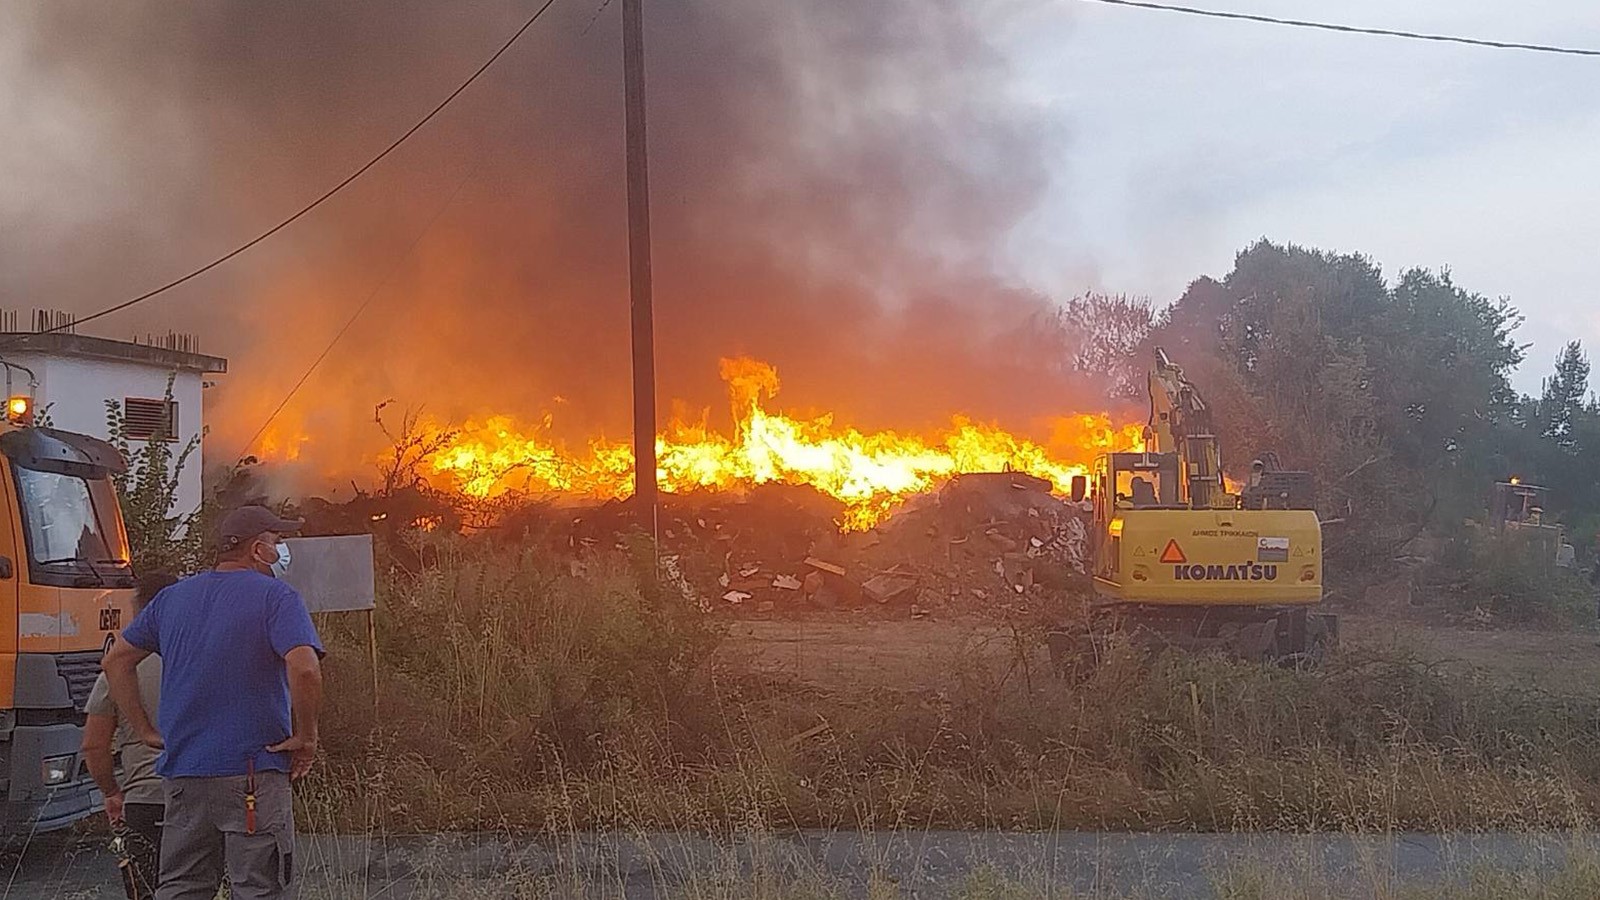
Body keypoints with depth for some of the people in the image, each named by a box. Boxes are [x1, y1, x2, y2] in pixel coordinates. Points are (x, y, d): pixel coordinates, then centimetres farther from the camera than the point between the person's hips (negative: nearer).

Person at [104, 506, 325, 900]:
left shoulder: (173, 597, 14)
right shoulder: (276, 597, -7)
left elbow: (117, 660, 18)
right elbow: (304, 668, -23)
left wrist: (145, 731, 17)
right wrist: (306, 738, -11)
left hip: (182, 772, 6)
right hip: (254, 773, -6)